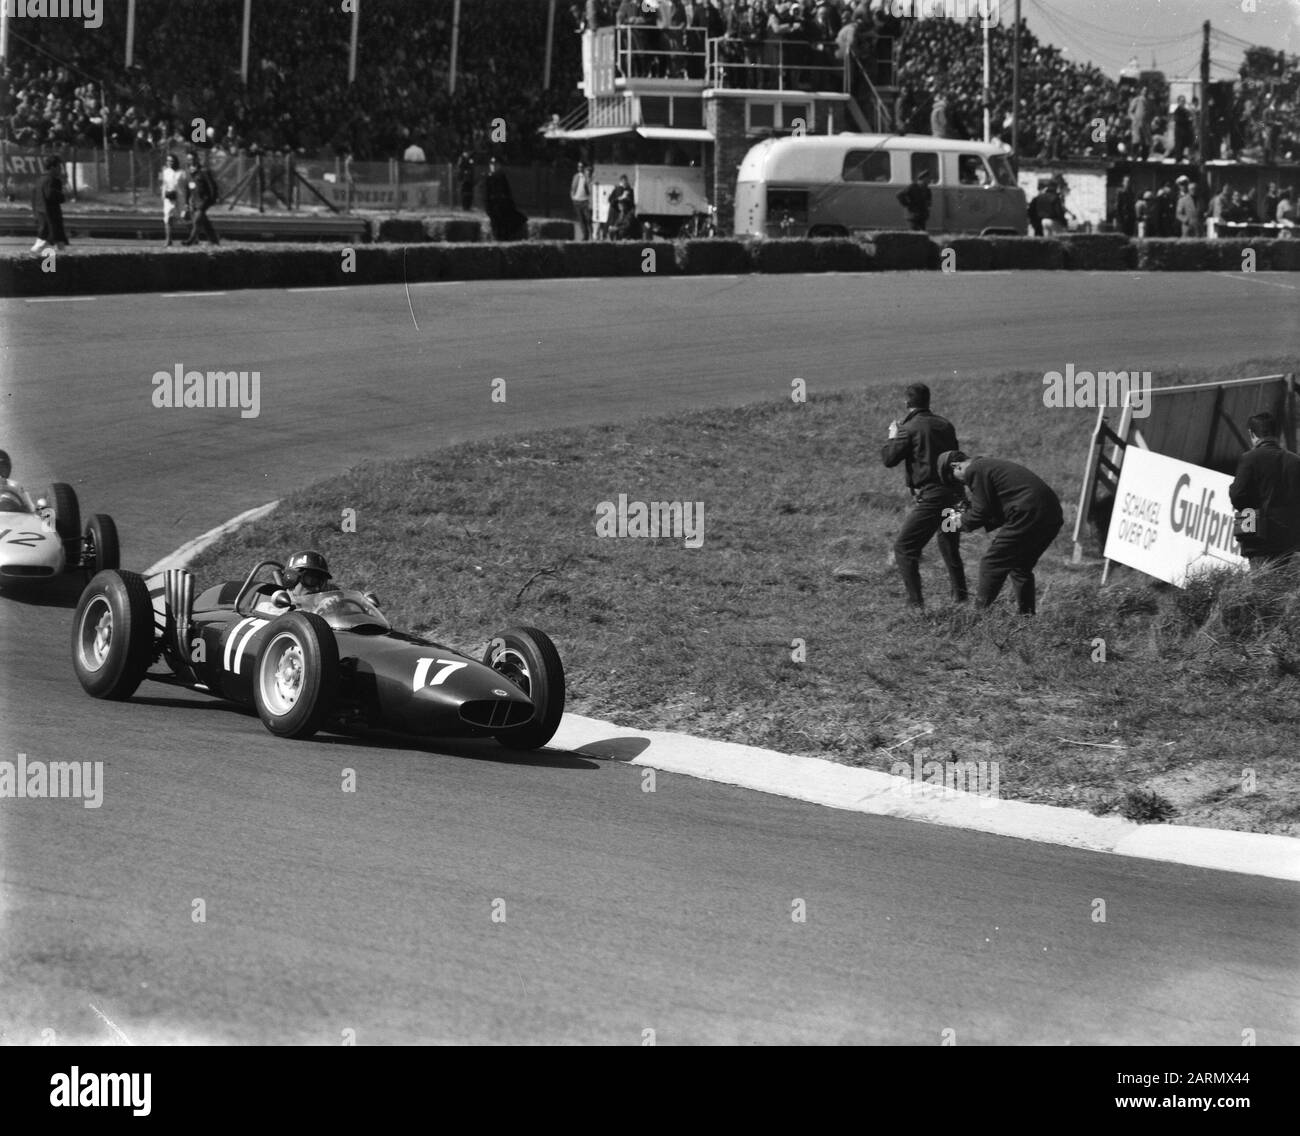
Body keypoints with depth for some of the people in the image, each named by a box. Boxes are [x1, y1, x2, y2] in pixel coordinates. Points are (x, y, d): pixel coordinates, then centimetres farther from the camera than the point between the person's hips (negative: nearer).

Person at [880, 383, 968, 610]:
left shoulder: (910, 428, -8)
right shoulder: (945, 425, 12)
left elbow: (889, 459, -7)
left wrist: (893, 437, 12)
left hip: (929, 496, -7)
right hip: (954, 494, 7)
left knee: (904, 549, -2)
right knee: (950, 547, 26)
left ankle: (915, 603, -12)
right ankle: (960, 597, 30)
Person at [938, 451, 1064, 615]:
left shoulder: (974, 471, -3)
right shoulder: (991, 465, 27)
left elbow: (981, 511, -6)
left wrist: (963, 522, 12)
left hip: (1028, 517, -9)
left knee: (991, 567, 0)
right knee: (1020, 568, 23)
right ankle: (1028, 616, 25)